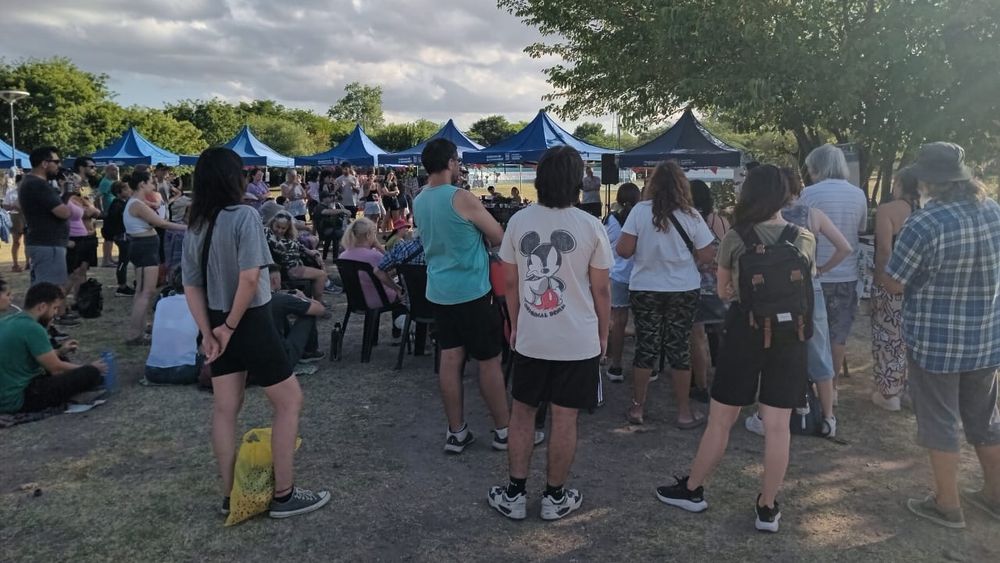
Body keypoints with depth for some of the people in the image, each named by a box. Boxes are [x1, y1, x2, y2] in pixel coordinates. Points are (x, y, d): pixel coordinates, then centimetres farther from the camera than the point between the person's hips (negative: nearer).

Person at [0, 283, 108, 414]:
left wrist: (59, 351, 22)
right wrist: (91, 368, 2)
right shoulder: (32, 328, -21)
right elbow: (57, 369, -14)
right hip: (18, 399, -10)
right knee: (91, 373, -12)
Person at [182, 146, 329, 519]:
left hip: (218, 325, 8)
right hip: (251, 322, -7)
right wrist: (230, 326, -13)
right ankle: (284, 495, 9)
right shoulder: (244, 216, -16)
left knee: (224, 410, 13)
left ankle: (230, 495, 23)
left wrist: (208, 332, -1)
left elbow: (191, 286, 4)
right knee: (289, 402, 5)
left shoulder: (195, 228, 6)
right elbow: (249, 279, -24)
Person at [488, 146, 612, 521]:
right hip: (578, 340, -2)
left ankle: (514, 495, 22)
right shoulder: (590, 227, -9)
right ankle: (555, 498, 21)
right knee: (564, 418, 8)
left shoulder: (518, 222, -3)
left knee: (522, 412, 15)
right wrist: (603, 334, 10)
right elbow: (601, 288, -4)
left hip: (530, 338, 2)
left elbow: (510, 282, 3)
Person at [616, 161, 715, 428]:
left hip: (644, 290, 0)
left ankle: (637, 408, 20)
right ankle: (684, 412, 18)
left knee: (646, 348, 10)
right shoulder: (690, 216, -7)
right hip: (683, 291, 0)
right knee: (679, 349, 8)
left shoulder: (640, 211, -10)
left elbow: (623, 250, -11)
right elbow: (707, 256, -4)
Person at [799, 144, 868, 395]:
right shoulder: (858, 194, 1)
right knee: (838, 335, 12)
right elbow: (862, 229, 13)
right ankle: (832, 387, 21)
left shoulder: (810, 193, -12)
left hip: (817, 275, -3)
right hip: (847, 275, 3)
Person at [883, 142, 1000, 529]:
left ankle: (947, 505, 19)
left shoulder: (924, 224, -22)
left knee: (939, 422, 8)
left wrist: (923, 275, 5)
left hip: (936, 341, -6)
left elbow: (893, 285, -15)